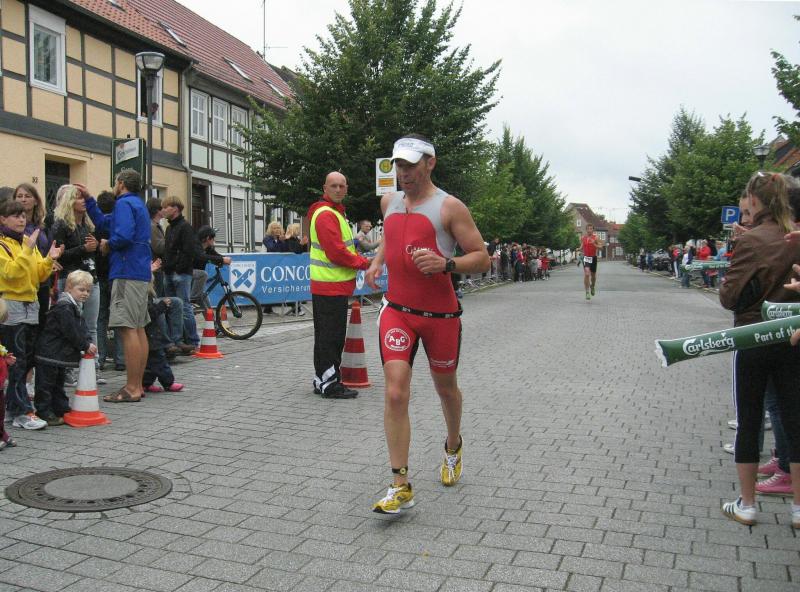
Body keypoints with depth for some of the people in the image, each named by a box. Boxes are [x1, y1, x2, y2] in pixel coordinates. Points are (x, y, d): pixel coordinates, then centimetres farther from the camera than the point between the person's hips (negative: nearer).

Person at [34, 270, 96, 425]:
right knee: (46, 384, -2)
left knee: (59, 383, 18)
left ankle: (62, 409, 27)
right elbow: (71, 332, -24)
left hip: (61, 353, 11)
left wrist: (88, 342, -4)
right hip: (49, 353, -11)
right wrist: (86, 346, -17)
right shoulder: (64, 307, -19)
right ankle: (44, 413, 2)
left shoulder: (74, 307, 14)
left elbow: (83, 328, 12)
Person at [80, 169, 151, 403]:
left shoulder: (125, 203, -8)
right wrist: (89, 199, 26)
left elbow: (123, 236, -23)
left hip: (127, 272, -10)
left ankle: (131, 389, -9)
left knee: (128, 329, -10)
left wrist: (108, 244, -5)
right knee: (138, 329, 11)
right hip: (141, 272, 10)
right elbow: (103, 222, 26)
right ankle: (137, 385, 16)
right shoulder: (138, 204, 22)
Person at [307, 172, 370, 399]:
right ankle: (329, 383, 0)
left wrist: (359, 259, 8)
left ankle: (323, 380, 24)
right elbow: (336, 253, -20)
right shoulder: (326, 215, -14)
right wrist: (364, 263, -9)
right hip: (331, 286, -11)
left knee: (330, 335, 16)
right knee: (330, 336, -6)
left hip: (335, 286, 11)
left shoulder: (335, 213, 21)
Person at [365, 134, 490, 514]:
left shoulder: (449, 207, -7)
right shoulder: (388, 202, 10)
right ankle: (400, 486, -5)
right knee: (395, 393, -11)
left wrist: (445, 264, -26)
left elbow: (482, 258, -8)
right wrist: (377, 261, 10)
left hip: (440, 314, -3)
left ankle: (453, 447, 46)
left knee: (445, 388, 16)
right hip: (396, 310, 3)